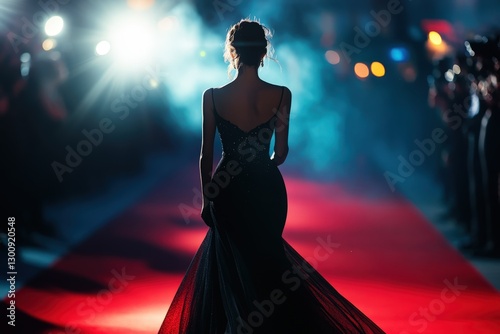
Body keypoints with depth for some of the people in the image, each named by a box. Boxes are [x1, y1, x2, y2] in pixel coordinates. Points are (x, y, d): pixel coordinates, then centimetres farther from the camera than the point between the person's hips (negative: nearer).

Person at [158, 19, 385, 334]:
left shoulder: (213, 97, -11)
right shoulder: (281, 95, -10)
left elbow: (206, 156, -5)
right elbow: (281, 152, -2)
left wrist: (207, 198, 8)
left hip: (227, 191, -1)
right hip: (267, 189, 1)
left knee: (230, 265, 16)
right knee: (267, 261, 21)